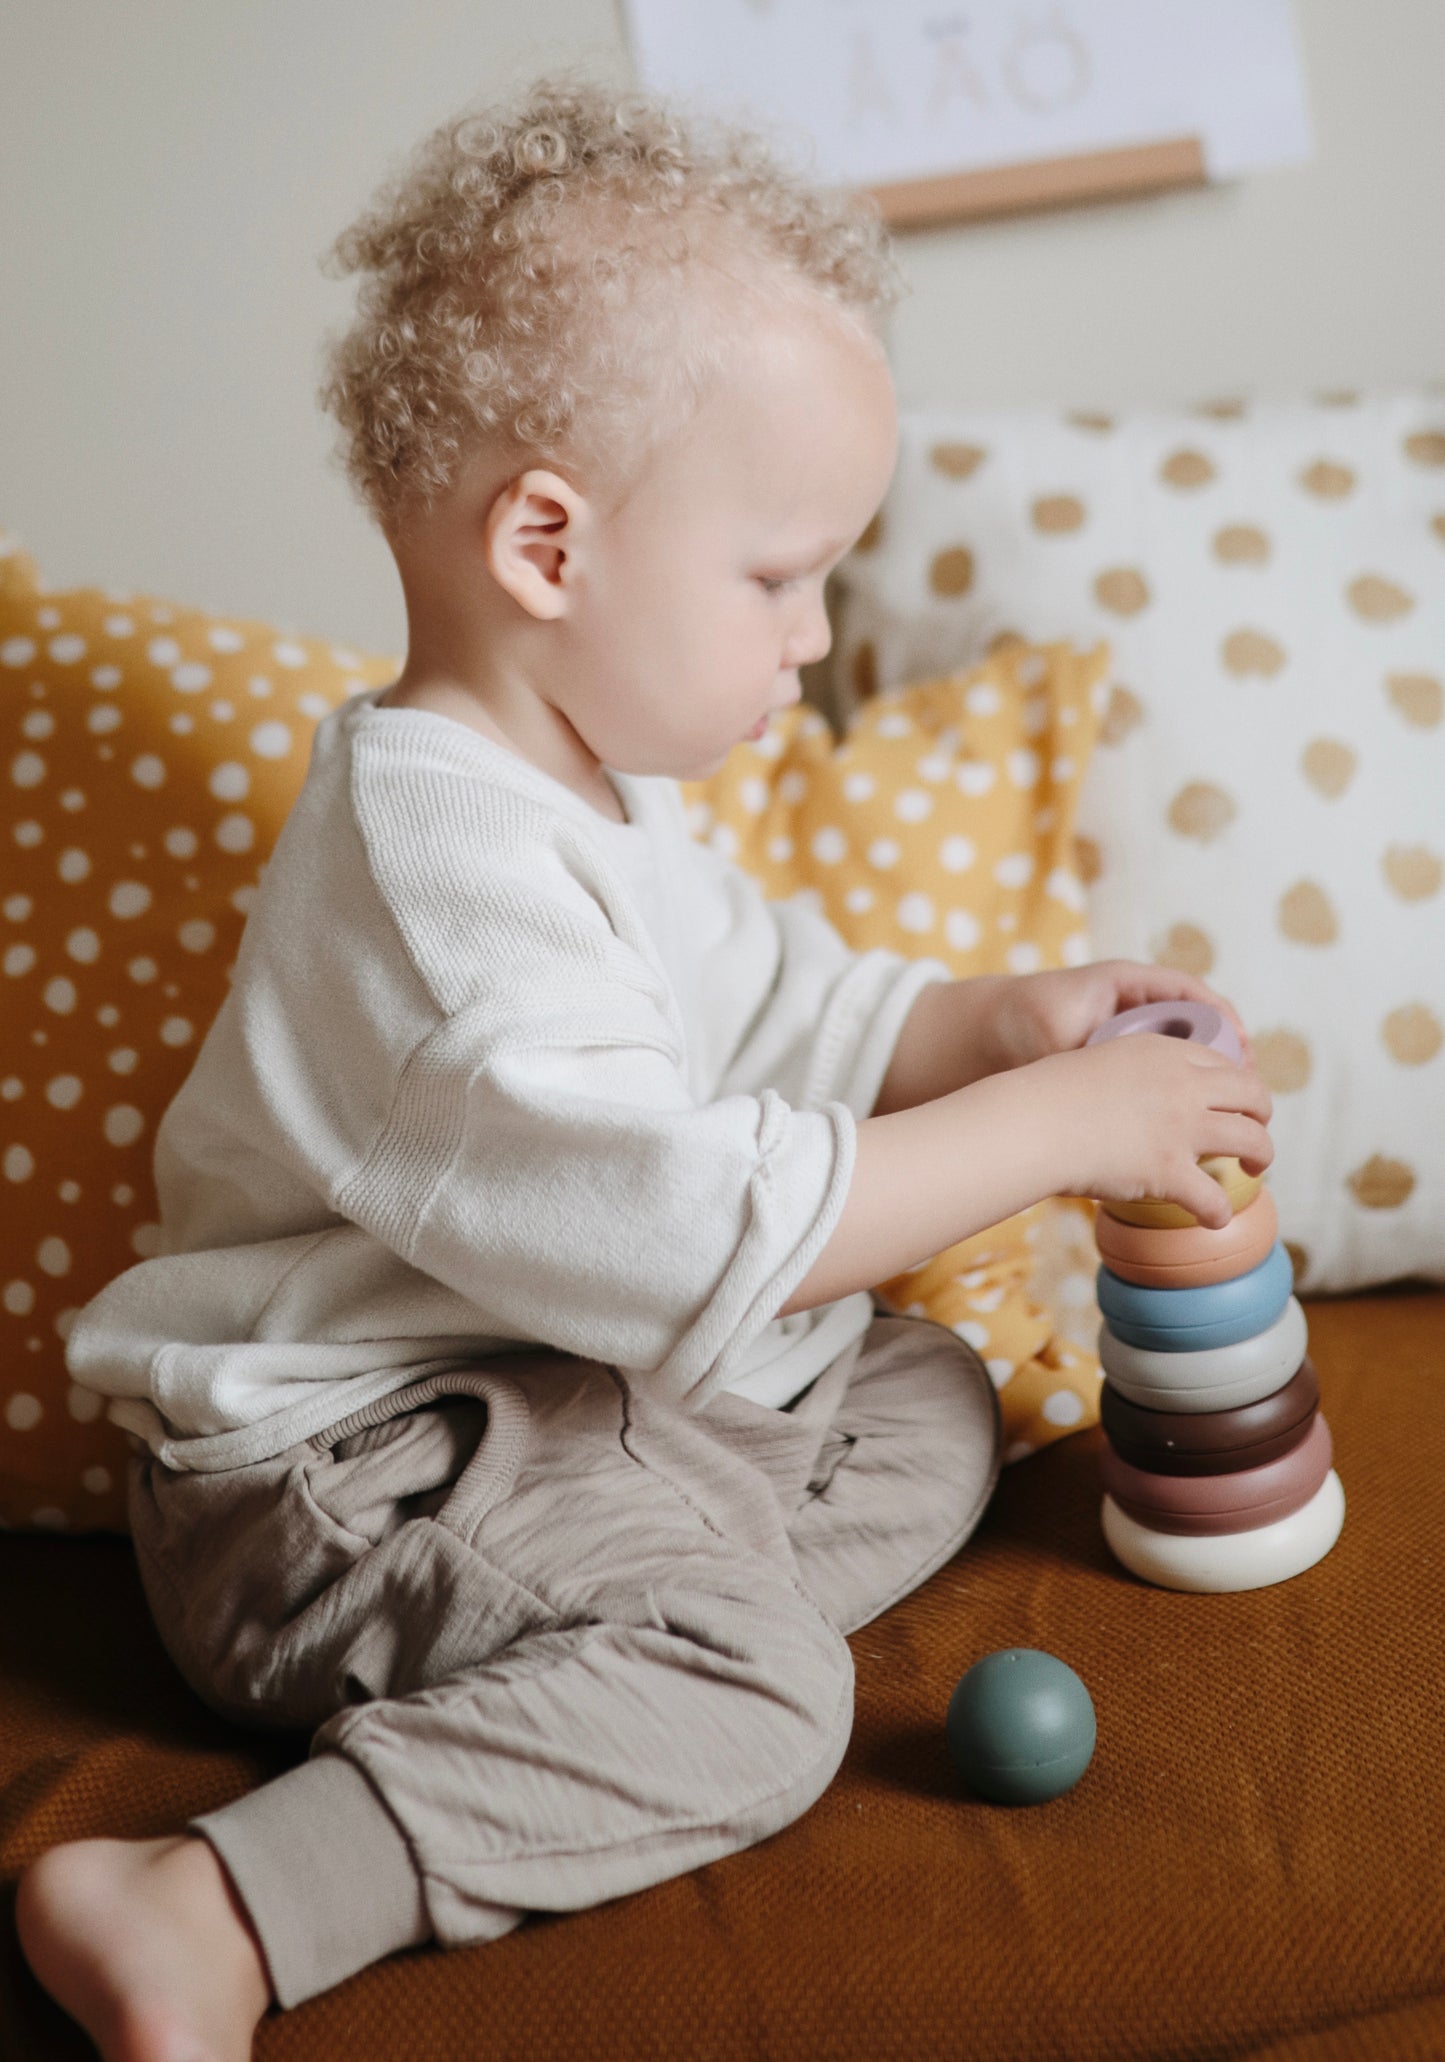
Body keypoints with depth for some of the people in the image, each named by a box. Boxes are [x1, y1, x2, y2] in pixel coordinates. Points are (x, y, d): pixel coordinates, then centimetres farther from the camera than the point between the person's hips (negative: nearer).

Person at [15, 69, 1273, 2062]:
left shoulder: (594, 793, 8)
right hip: (336, 1475, -10)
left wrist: (987, 1022, -2)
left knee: (930, 1395, 12)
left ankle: (580, 1656, -9)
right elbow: (674, 1224, -34)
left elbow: (775, 1005, 18)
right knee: (755, 1695, -26)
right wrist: (1045, 1126, -26)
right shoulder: (439, 869, -28)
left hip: (568, 1393, 11)